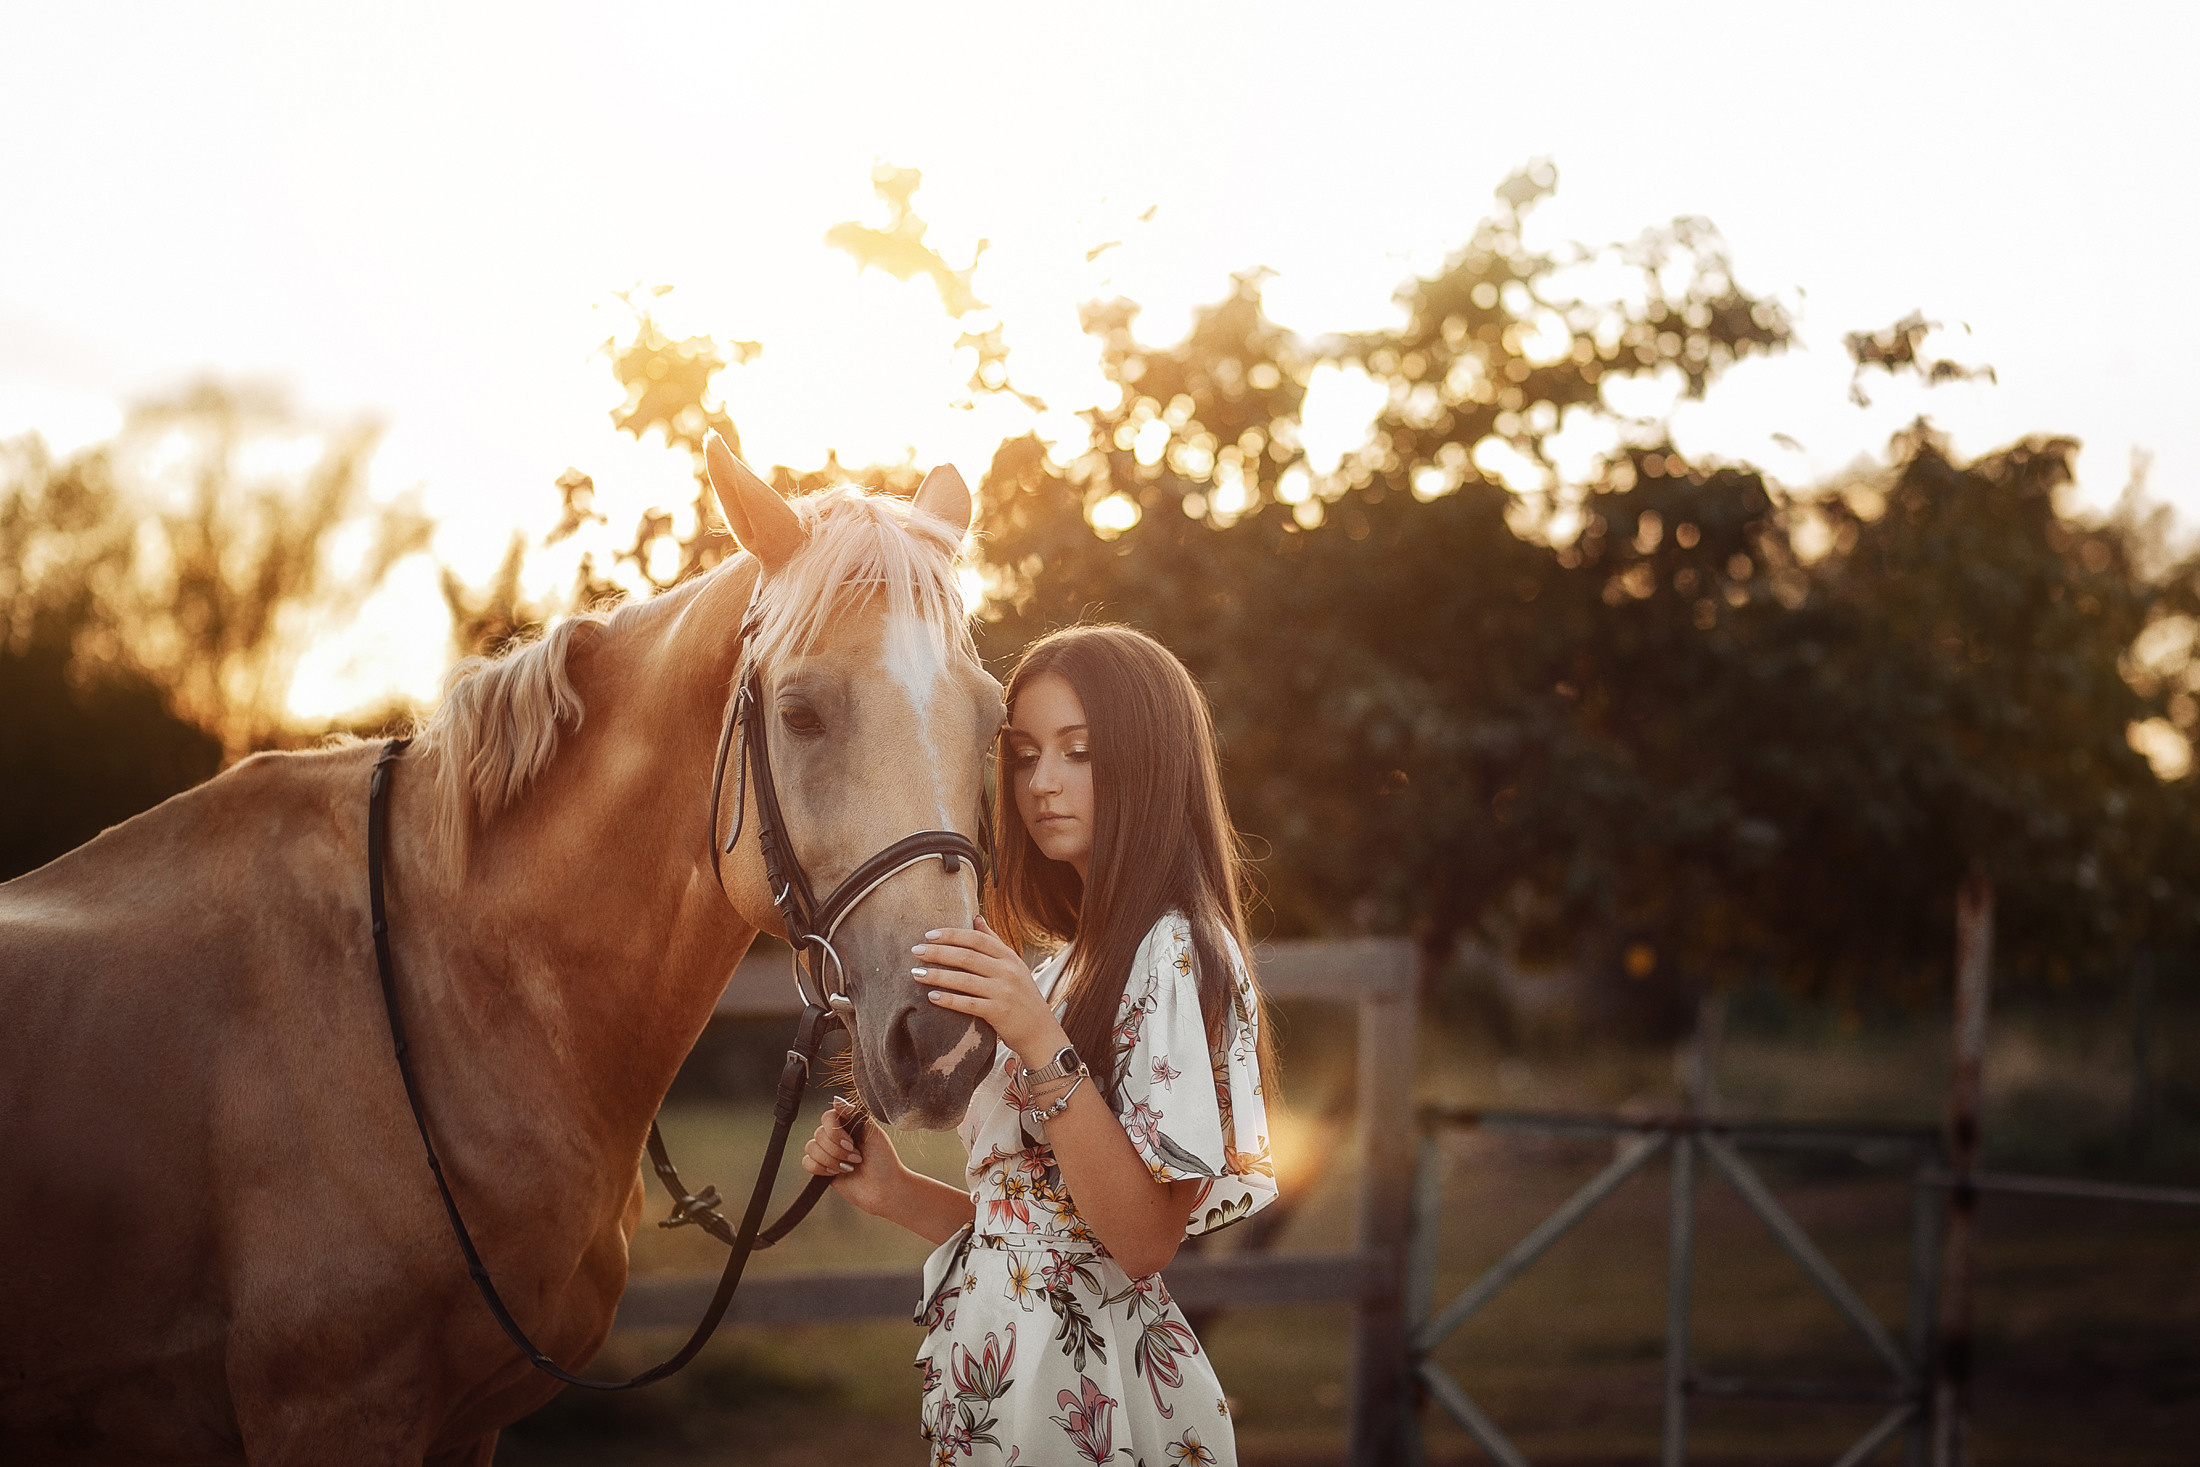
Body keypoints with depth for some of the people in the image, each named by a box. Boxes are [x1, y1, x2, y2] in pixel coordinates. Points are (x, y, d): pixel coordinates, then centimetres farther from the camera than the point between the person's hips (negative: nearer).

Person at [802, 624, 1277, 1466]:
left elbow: (1145, 1238, -20)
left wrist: (1042, 1048, -27)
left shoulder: (1175, 952, -13)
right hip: (999, 1384, 8)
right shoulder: (1080, 960, 15)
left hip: (1083, 1394, -8)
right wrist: (890, 1192, 1)